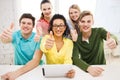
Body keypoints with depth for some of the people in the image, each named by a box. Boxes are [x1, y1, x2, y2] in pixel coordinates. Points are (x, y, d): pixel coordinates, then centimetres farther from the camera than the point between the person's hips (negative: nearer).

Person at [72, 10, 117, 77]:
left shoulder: (99, 31, -9)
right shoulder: (76, 38, -9)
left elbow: (110, 36, -30)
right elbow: (75, 58, -20)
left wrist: (113, 40, -53)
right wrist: (88, 68, -38)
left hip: (100, 68, 0)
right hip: (85, 70, 1)